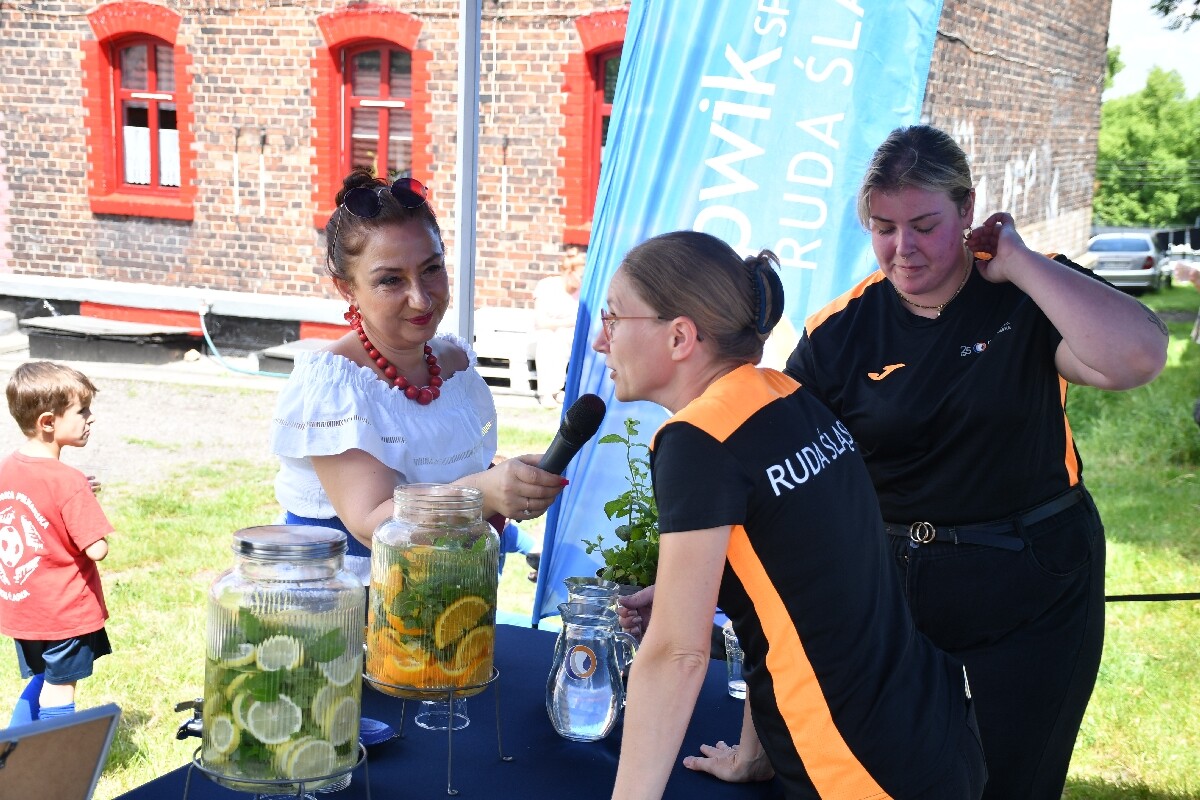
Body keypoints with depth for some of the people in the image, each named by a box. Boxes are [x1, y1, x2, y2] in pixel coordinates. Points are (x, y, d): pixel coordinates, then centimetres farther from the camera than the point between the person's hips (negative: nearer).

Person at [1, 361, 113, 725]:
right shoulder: (69, 482, -23)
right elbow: (96, 550, -24)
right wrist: (87, 501, -6)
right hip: (66, 612, -7)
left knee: (41, 681, 24)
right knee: (58, 693, 6)